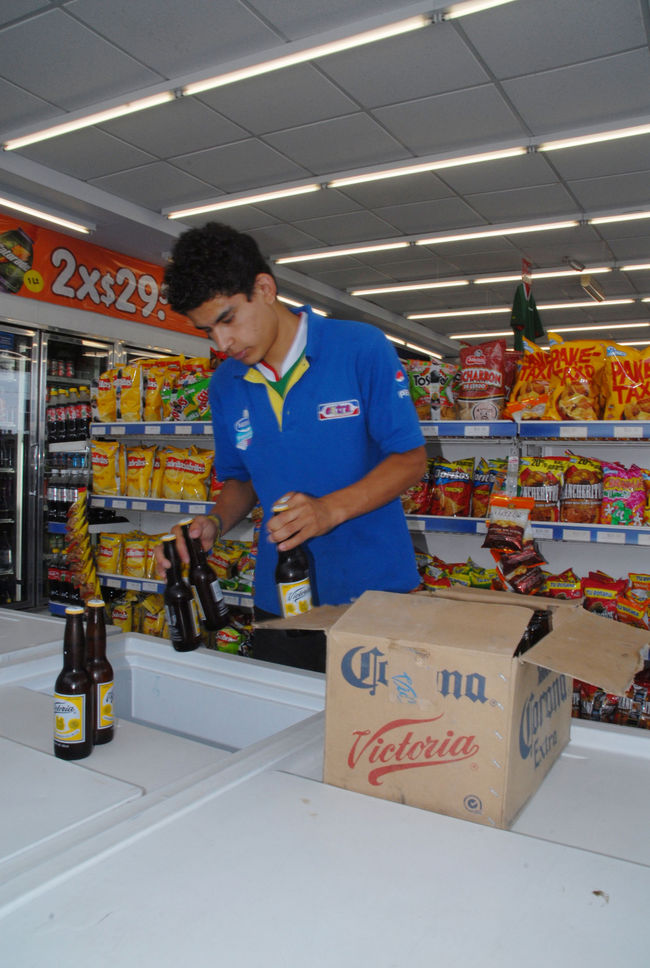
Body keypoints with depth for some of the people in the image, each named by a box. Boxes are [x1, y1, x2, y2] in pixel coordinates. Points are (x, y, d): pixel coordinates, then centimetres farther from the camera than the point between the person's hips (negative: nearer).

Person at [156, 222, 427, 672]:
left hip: (374, 589, -3)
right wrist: (214, 524, -6)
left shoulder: (362, 348, -10)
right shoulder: (226, 385, 5)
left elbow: (410, 458, -10)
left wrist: (329, 510, -24)